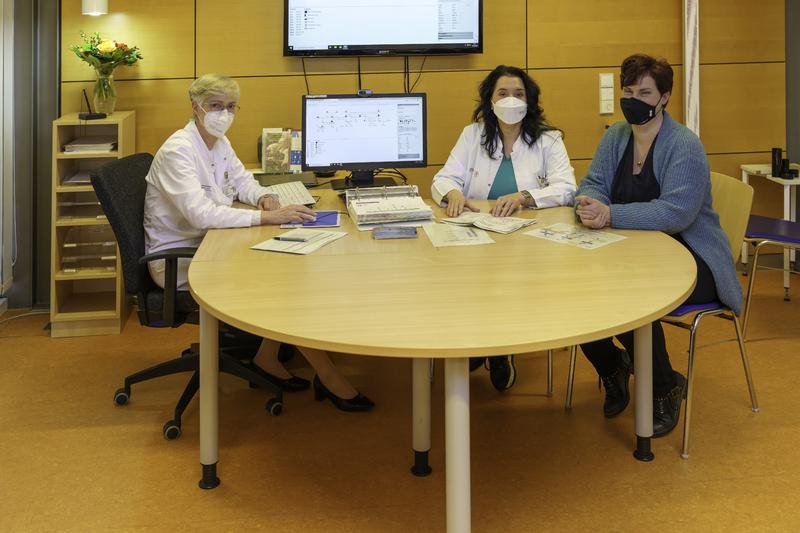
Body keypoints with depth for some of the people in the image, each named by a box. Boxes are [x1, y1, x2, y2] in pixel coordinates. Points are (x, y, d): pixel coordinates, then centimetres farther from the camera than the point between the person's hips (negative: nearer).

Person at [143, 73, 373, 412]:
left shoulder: (219, 143, 7)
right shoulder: (178, 152, -21)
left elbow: (242, 180, 22)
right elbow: (201, 213, -33)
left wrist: (263, 197, -3)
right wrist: (267, 217, -34)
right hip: (178, 260, -9)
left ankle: (267, 357, 3)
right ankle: (327, 376, -8)